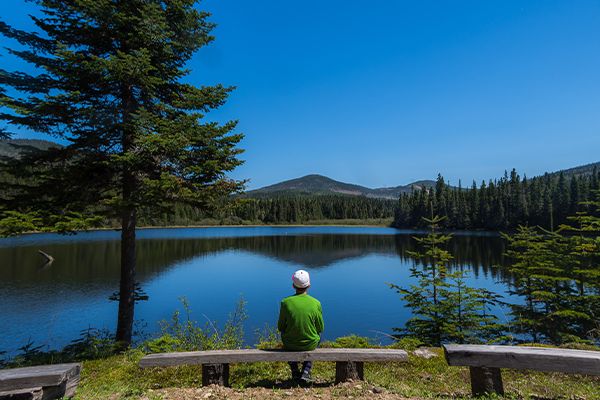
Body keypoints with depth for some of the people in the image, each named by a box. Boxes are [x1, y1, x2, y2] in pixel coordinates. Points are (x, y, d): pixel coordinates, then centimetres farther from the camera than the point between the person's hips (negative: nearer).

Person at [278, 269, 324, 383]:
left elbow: (280, 327, -6)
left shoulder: (285, 302, -18)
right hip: (310, 345, 0)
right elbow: (320, 328, -5)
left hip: (290, 345, 0)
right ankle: (306, 372, 24)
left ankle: (295, 372, 34)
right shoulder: (316, 303, -17)